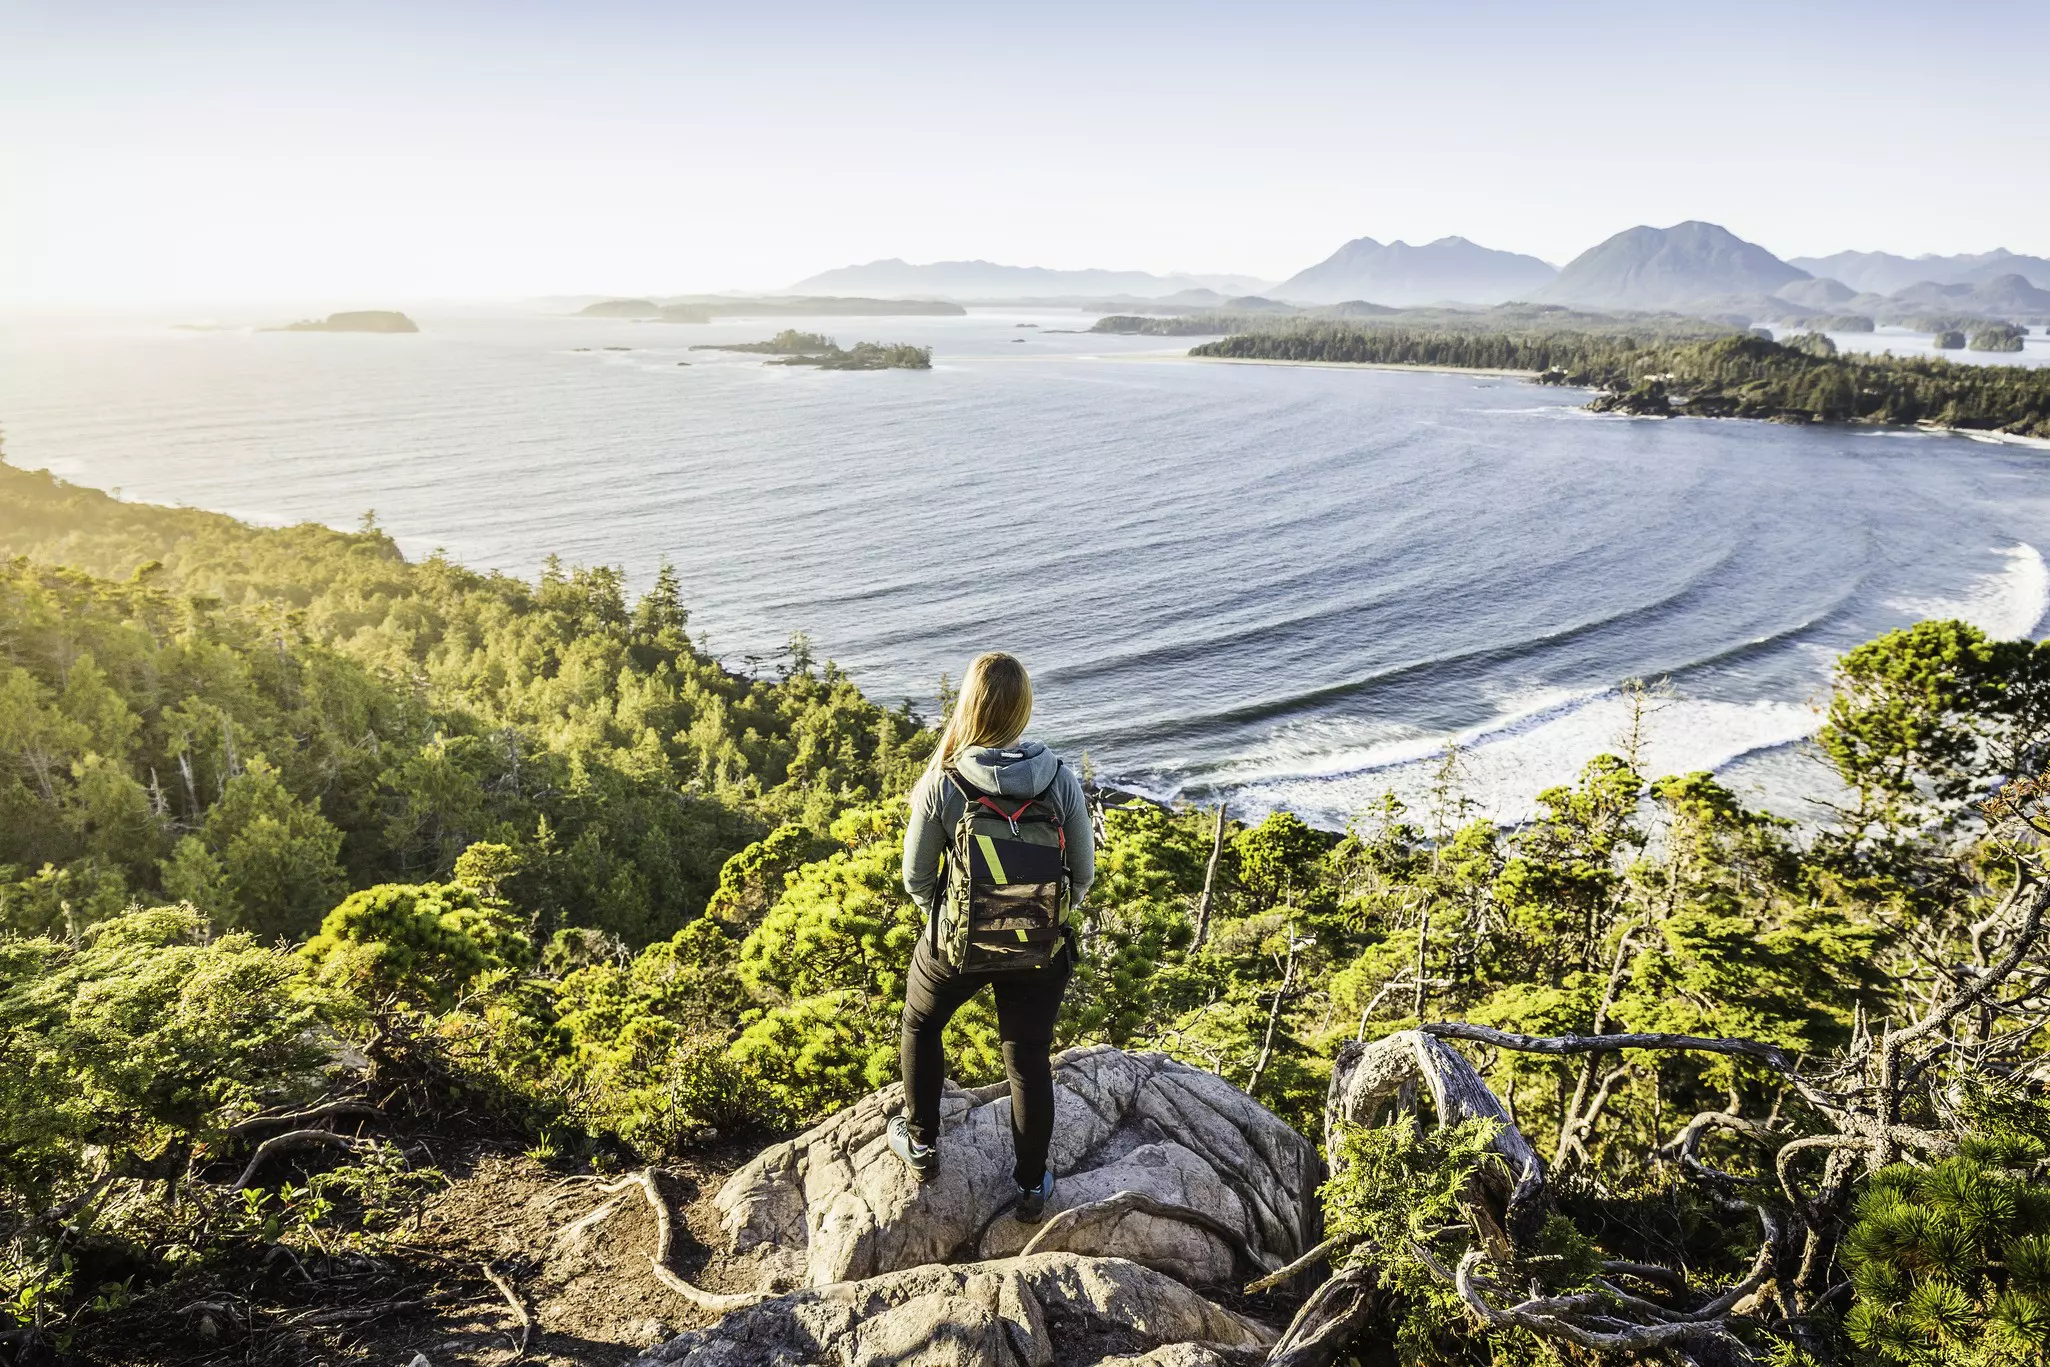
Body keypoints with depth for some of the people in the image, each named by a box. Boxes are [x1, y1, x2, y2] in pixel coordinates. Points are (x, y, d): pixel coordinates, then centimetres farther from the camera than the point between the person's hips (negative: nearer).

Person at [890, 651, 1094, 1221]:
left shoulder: (941, 783, -17)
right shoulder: (1060, 780, -13)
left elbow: (916, 879, -8)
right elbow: (1085, 874, -4)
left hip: (956, 945, -1)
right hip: (1041, 953, 1)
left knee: (921, 1025, 28)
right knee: (1029, 1060, 19)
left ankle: (921, 1142, 42)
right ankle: (1032, 1184, 33)